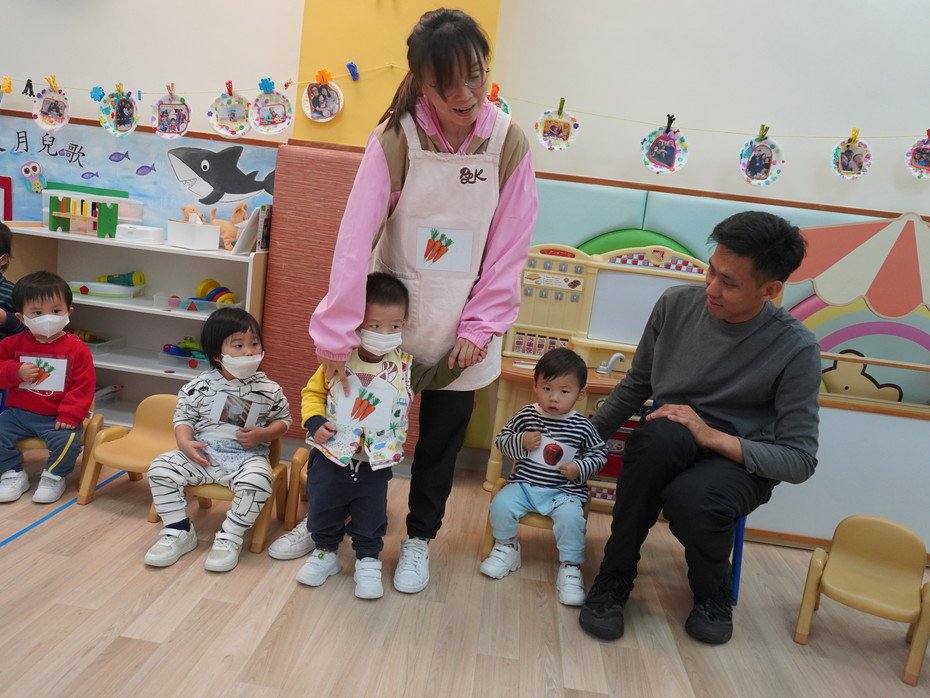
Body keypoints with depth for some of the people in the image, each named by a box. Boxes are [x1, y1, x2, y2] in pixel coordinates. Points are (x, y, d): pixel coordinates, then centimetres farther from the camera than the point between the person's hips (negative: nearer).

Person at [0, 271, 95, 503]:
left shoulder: (76, 348, -7)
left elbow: (84, 387, -10)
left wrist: (70, 415, -18)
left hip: (58, 416, -4)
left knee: (67, 439, -28)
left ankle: (54, 477, 1)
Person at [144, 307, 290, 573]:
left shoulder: (269, 390, -2)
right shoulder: (200, 386, -1)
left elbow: (283, 420, 9)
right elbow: (184, 417, 6)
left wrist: (263, 434, -11)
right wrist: (185, 443, -13)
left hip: (248, 456, -2)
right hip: (203, 453, 2)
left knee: (257, 482, -33)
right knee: (160, 468, -16)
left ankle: (229, 538, -11)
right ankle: (179, 531, 1)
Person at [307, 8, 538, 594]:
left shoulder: (510, 143, -10)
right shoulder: (396, 138, -15)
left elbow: (509, 248, -6)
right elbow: (356, 239, -18)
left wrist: (480, 326, -8)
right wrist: (337, 334, -19)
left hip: (461, 327, 1)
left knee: (443, 437, 12)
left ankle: (420, 539, 35)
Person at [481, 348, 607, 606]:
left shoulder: (582, 426, -3)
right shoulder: (526, 416, -1)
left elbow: (599, 453, 8)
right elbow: (502, 439, 8)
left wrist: (580, 468, -11)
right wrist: (520, 442, -13)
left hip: (564, 491, -1)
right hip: (524, 484, 2)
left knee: (571, 517, -29)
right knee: (500, 504, -21)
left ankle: (570, 566, -6)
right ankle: (506, 546, 8)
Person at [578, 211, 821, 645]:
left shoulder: (795, 349, -15)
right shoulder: (676, 304, -6)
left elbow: (801, 460, -11)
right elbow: (636, 385, 9)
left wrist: (713, 436, -25)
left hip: (741, 460, -2)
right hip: (668, 448, 2)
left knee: (694, 499, -38)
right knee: (660, 436, -37)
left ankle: (712, 592, 0)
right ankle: (615, 579, -15)